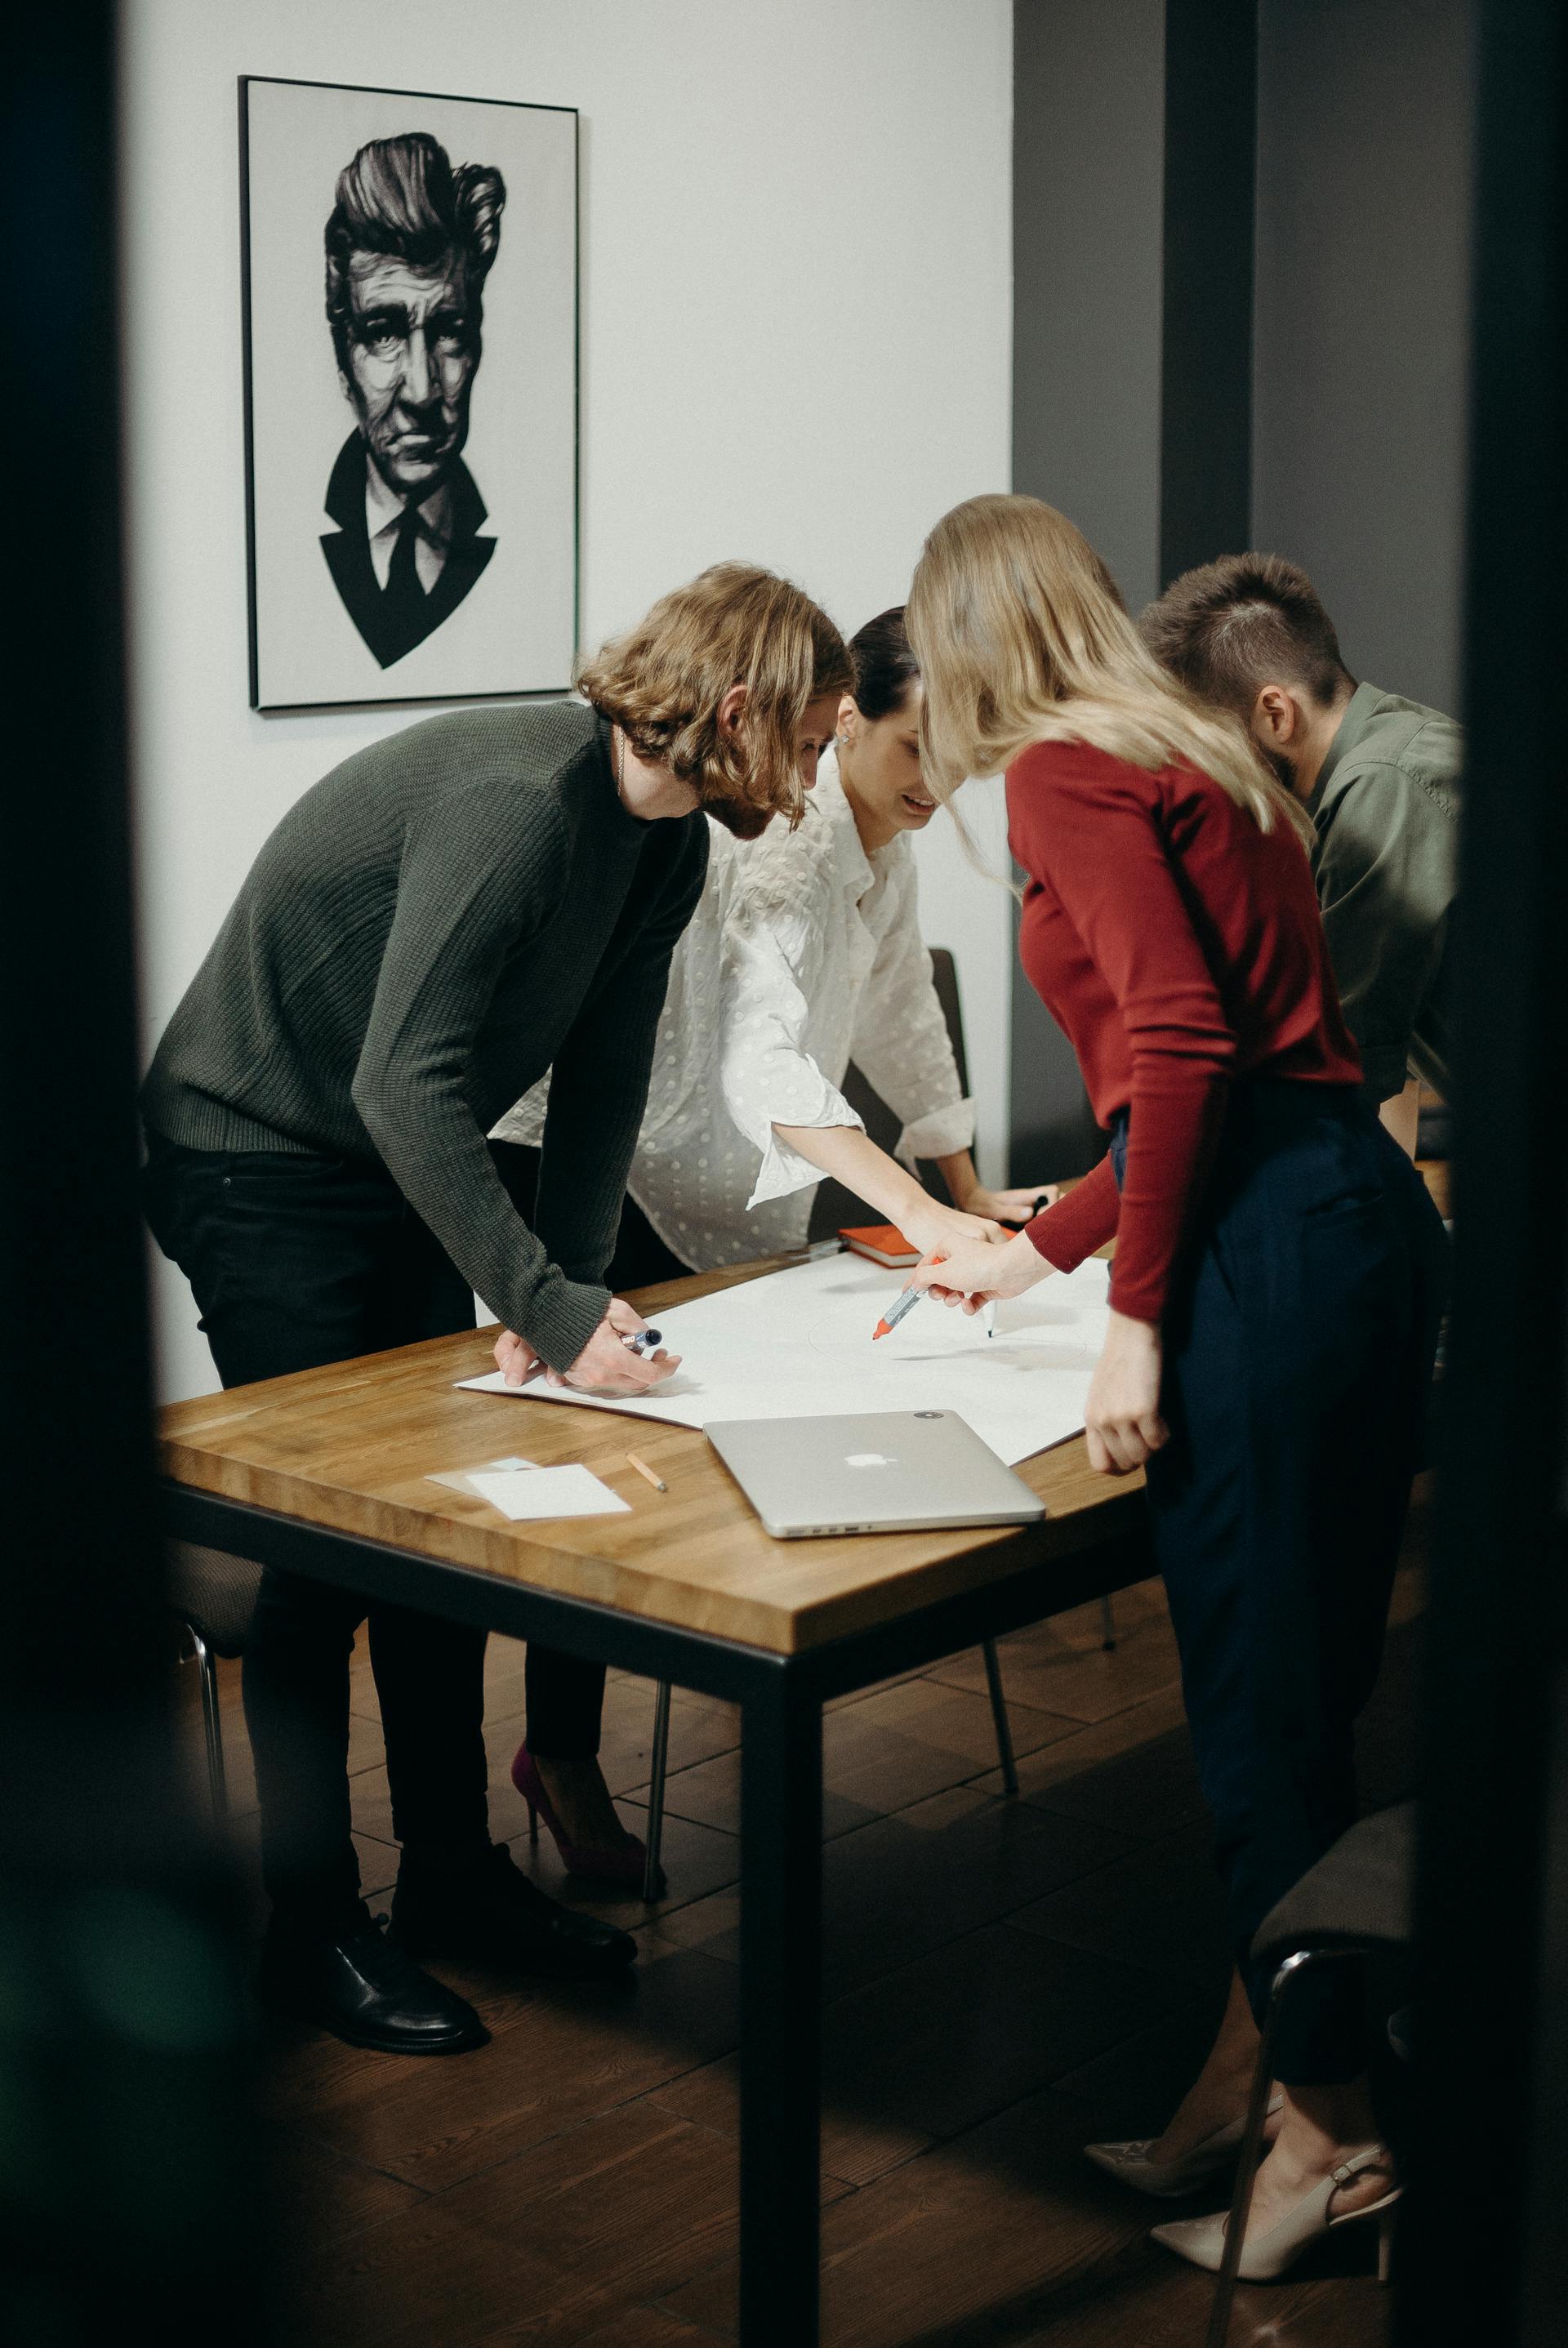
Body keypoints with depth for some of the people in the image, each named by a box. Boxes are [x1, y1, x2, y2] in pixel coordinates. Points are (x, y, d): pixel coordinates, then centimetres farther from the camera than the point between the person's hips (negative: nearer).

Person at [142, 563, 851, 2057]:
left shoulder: (666, 846, 0)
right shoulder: (518, 798, -30)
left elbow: (599, 1089, 3)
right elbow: (407, 1084, -35)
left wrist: (575, 1289, -9)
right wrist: (550, 1308, -38)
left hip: (405, 1173, 9)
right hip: (258, 1163, -9)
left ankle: (451, 1871, 22)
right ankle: (312, 1927, 6)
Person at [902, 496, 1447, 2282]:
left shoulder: (1065, 772, -4)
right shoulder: (1191, 756, 23)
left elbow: (1181, 1046, -17)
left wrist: (1135, 1316, -15)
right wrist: (1034, 1251, 35)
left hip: (1268, 1247, -9)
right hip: (1362, 1210, 9)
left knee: (1258, 1695, 0)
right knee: (1292, 1686, 15)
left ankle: (1332, 2130, 11)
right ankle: (1251, 2071, 26)